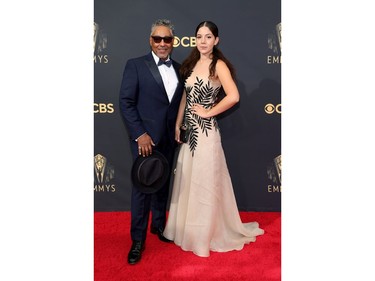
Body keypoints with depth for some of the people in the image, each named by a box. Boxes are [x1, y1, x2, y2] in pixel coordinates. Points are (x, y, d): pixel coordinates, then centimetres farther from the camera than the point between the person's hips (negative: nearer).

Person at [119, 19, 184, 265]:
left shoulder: (179, 69, 9)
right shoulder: (135, 65, -5)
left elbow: (180, 103, 12)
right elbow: (126, 102, -10)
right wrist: (140, 134, -16)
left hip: (169, 138, 5)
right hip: (145, 138, -4)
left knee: (163, 184, 17)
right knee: (142, 187, 1)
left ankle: (159, 225, 36)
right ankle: (138, 240, 15)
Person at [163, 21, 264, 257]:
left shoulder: (219, 65, -9)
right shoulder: (191, 64, 12)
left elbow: (233, 97, -23)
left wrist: (209, 112, -13)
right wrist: (178, 125, 10)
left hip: (206, 131, -7)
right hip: (189, 130, 7)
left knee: (205, 182, 4)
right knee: (187, 181, 14)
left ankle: (205, 234, 22)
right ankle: (187, 228, 33)